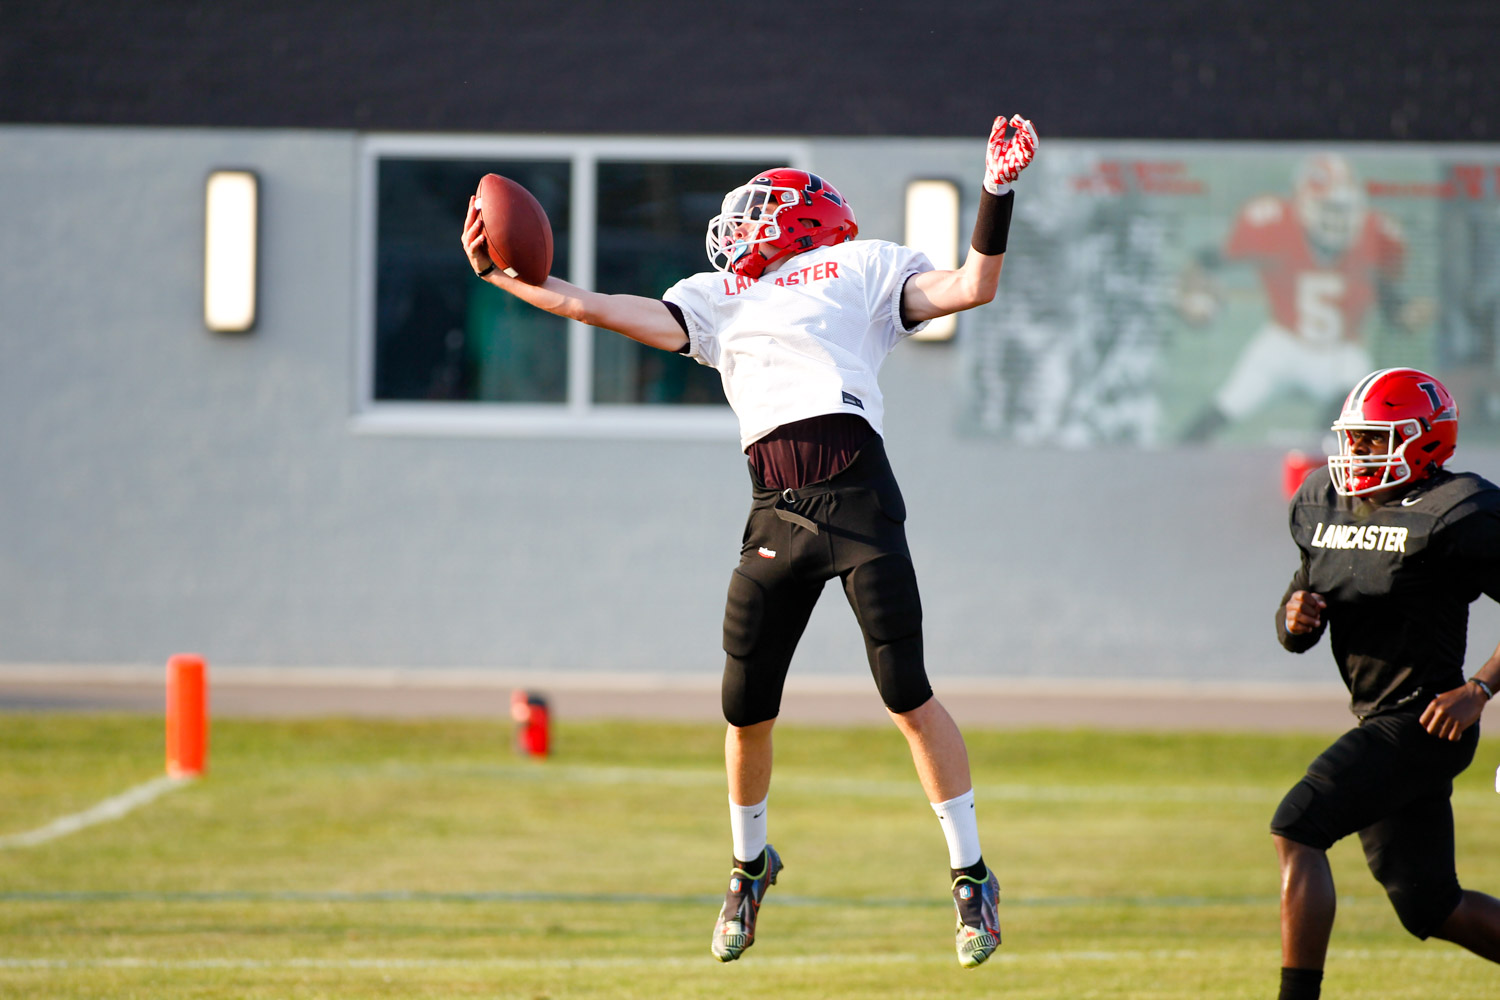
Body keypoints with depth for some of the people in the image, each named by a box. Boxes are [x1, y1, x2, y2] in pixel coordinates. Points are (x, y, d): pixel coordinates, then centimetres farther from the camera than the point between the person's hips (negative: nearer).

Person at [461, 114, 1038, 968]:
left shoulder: (860, 270, 15)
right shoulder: (715, 299, 25)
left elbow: (972, 288, 6)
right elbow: (606, 311, 18)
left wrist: (998, 195, -4)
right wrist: (502, 277, 15)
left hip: (858, 496, -4)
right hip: (777, 510, 4)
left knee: (908, 694, -9)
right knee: (747, 708, 4)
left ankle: (972, 877, 0)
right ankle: (750, 865, 29)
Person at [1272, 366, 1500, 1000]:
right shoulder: (1322, 505, 10)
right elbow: (1296, 634, 17)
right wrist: (1295, 618, -6)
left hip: (1425, 722, -8)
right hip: (1379, 724, 8)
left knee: (1296, 829, -20)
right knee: (1429, 907, 13)